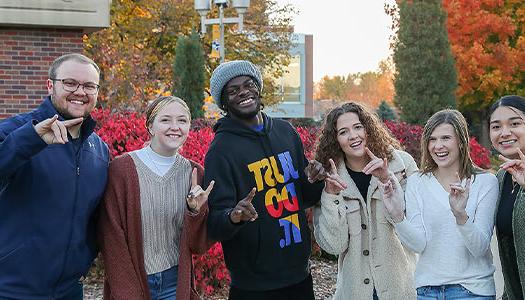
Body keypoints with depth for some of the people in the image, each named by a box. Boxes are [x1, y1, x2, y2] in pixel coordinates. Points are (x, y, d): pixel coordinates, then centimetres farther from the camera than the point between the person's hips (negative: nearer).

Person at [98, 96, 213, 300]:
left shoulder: (194, 173, 0)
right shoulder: (122, 168, -11)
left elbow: (199, 247, 1)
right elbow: (112, 242, -8)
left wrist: (196, 212, -15)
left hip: (177, 283, 3)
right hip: (130, 283, -2)